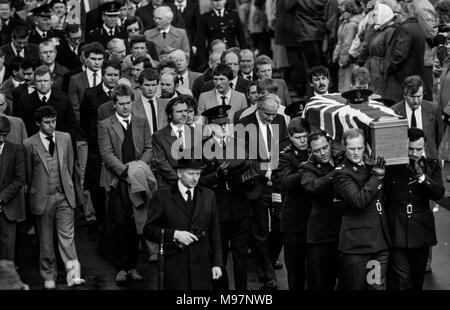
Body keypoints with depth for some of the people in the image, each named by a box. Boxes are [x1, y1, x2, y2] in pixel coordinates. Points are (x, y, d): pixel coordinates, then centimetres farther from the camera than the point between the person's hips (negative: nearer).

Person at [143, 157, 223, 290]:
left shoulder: (208, 196, 12)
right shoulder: (162, 197, 2)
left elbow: (215, 233, 13)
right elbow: (149, 229, -1)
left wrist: (217, 263, 6)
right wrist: (174, 235, -15)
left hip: (202, 269, 2)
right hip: (175, 268, -2)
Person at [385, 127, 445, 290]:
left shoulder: (432, 165, 5)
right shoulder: (391, 165, -3)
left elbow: (438, 194, -8)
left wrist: (421, 176, -18)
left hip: (421, 230, 3)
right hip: (397, 231, -3)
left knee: (417, 279, 12)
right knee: (401, 280, -9)